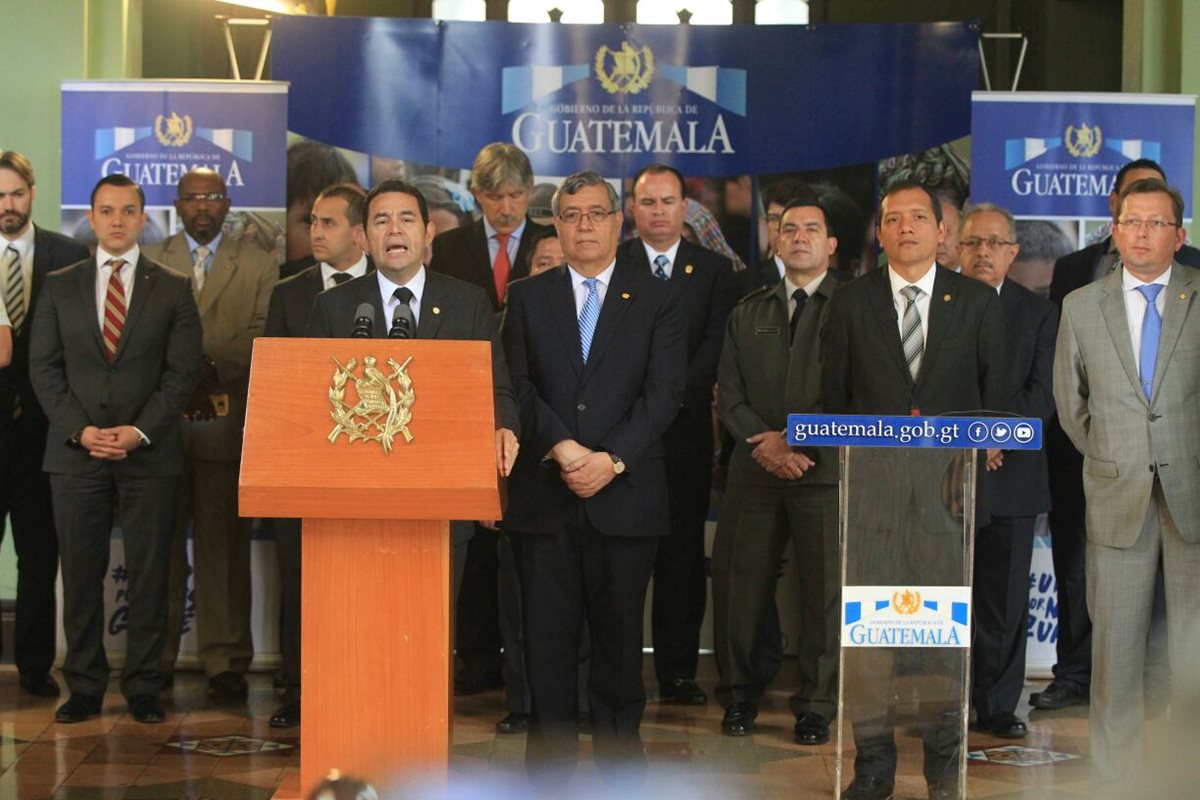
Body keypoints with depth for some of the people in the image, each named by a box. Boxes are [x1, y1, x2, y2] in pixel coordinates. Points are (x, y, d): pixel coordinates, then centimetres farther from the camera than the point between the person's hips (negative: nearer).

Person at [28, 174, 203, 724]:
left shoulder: (173, 290, 7)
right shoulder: (59, 287, 10)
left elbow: (183, 372, 0)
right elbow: (44, 368, 5)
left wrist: (140, 431, -11)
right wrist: (78, 430, -8)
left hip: (149, 453, -1)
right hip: (76, 452, 1)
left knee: (149, 574, 1)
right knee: (81, 573, 3)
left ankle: (143, 689, 8)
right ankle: (84, 688, 11)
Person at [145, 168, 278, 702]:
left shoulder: (258, 266, 11)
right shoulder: (148, 262, 13)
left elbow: (263, 337, -1)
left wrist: (208, 361, -13)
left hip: (228, 423, -1)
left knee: (224, 546, 0)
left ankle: (225, 663, 4)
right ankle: (155, 659, 12)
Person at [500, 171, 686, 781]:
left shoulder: (654, 298, 8)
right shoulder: (527, 298, 11)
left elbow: (665, 391, -2)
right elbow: (517, 387, 2)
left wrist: (614, 459, -14)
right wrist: (563, 449, -13)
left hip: (625, 495, -1)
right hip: (544, 495, 1)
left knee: (619, 634, 4)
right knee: (546, 634, 3)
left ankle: (620, 752, 16)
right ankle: (549, 762, 11)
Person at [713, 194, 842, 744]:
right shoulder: (748, 312, 17)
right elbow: (729, 394, 10)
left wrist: (795, 439, -11)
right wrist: (762, 445, -6)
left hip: (825, 468, -3)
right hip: (755, 470, 3)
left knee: (825, 589, -1)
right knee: (739, 583, 3)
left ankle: (816, 707, 9)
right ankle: (738, 697, 18)